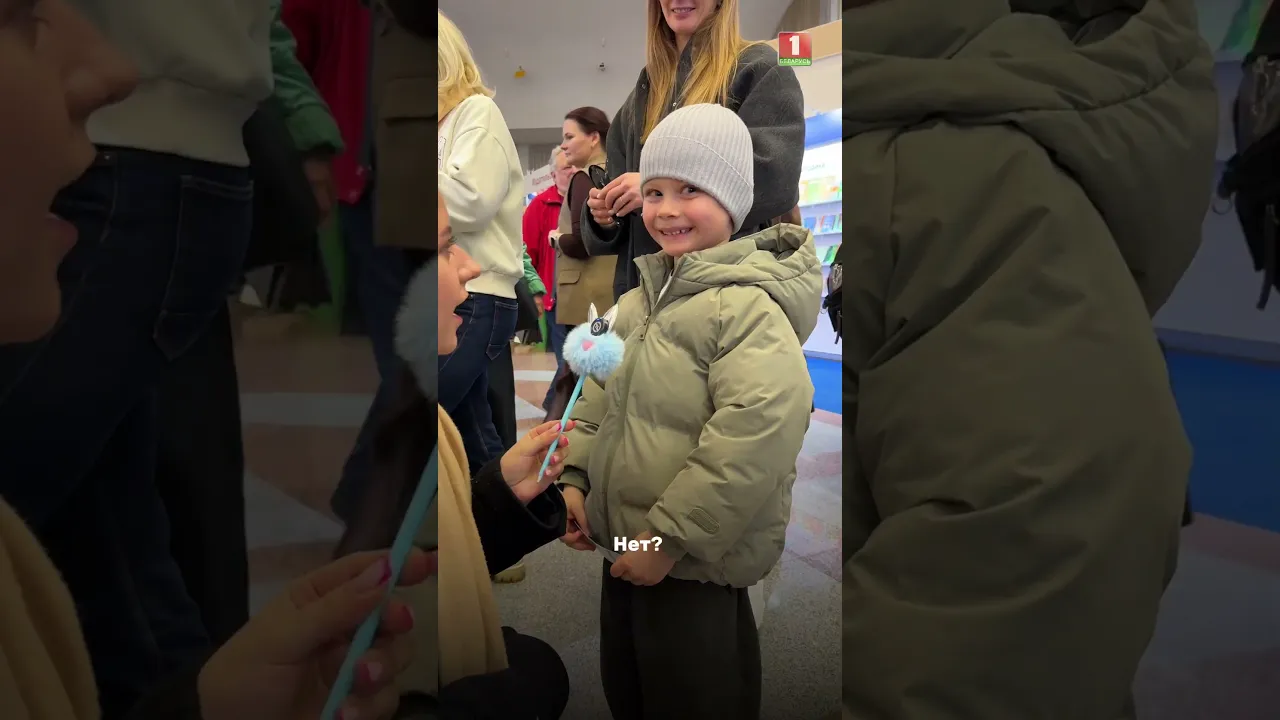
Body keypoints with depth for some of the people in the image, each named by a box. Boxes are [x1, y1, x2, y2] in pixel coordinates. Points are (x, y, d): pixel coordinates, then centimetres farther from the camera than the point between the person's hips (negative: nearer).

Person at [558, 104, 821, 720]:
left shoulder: (749, 307, -21)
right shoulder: (644, 298, 8)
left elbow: (758, 434, -31)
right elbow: (599, 396, 18)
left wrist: (669, 541, -26)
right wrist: (575, 478, 6)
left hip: (693, 569, -8)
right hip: (624, 551, 8)